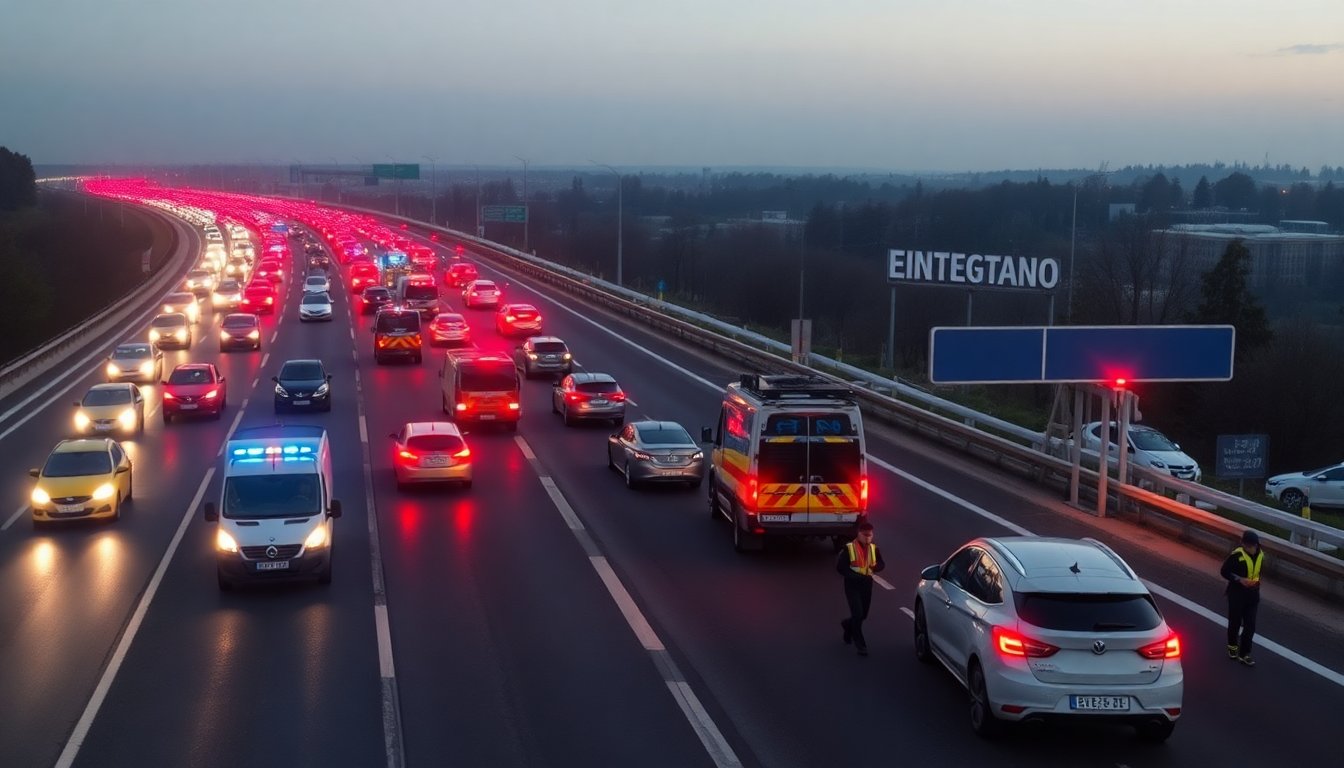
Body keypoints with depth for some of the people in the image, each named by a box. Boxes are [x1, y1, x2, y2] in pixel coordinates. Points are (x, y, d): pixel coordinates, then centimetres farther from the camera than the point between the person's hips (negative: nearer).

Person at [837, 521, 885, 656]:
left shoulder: (874, 549, 4)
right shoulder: (849, 548, -9)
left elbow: (881, 564, 8)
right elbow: (840, 567, -9)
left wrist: (876, 567, -17)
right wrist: (855, 576, -19)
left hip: (867, 584, 5)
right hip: (852, 585, -5)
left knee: (863, 614, 14)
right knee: (857, 614, -12)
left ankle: (848, 624, 47)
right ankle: (860, 645, -1)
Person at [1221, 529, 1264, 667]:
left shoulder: (1260, 555, -2)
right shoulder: (1236, 555, -20)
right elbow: (1224, 572, -13)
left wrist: (1257, 580, 1)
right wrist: (1240, 579, -22)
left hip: (1252, 594, 4)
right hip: (1237, 593, -4)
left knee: (1250, 625, 3)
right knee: (1235, 622, 13)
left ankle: (1244, 654, 13)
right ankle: (1232, 646, 38)